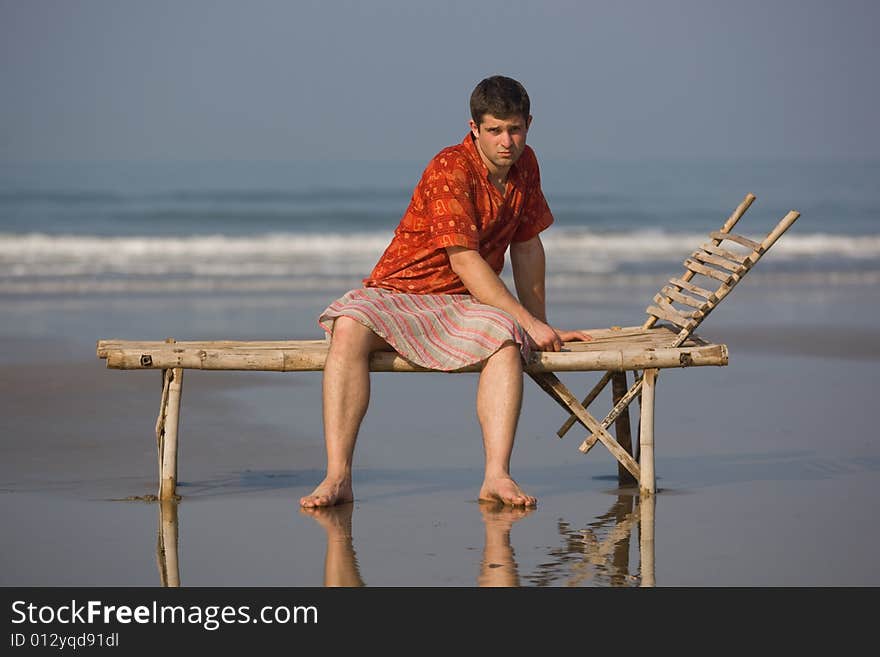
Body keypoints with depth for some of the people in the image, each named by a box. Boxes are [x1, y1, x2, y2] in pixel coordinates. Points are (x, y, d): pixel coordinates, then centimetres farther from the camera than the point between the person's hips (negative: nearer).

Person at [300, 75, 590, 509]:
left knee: (505, 339, -33)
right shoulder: (450, 170, -17)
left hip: (464, 307, 4)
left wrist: (542, 325, 17)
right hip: (398, 293, -4)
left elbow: (526, 246, 16)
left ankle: (496, 476, -42)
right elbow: (464, 262, -21)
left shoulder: (524, 165, 5)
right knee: (349, 328, -37)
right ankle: (337, 478, -41)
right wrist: (528, 322, -21)